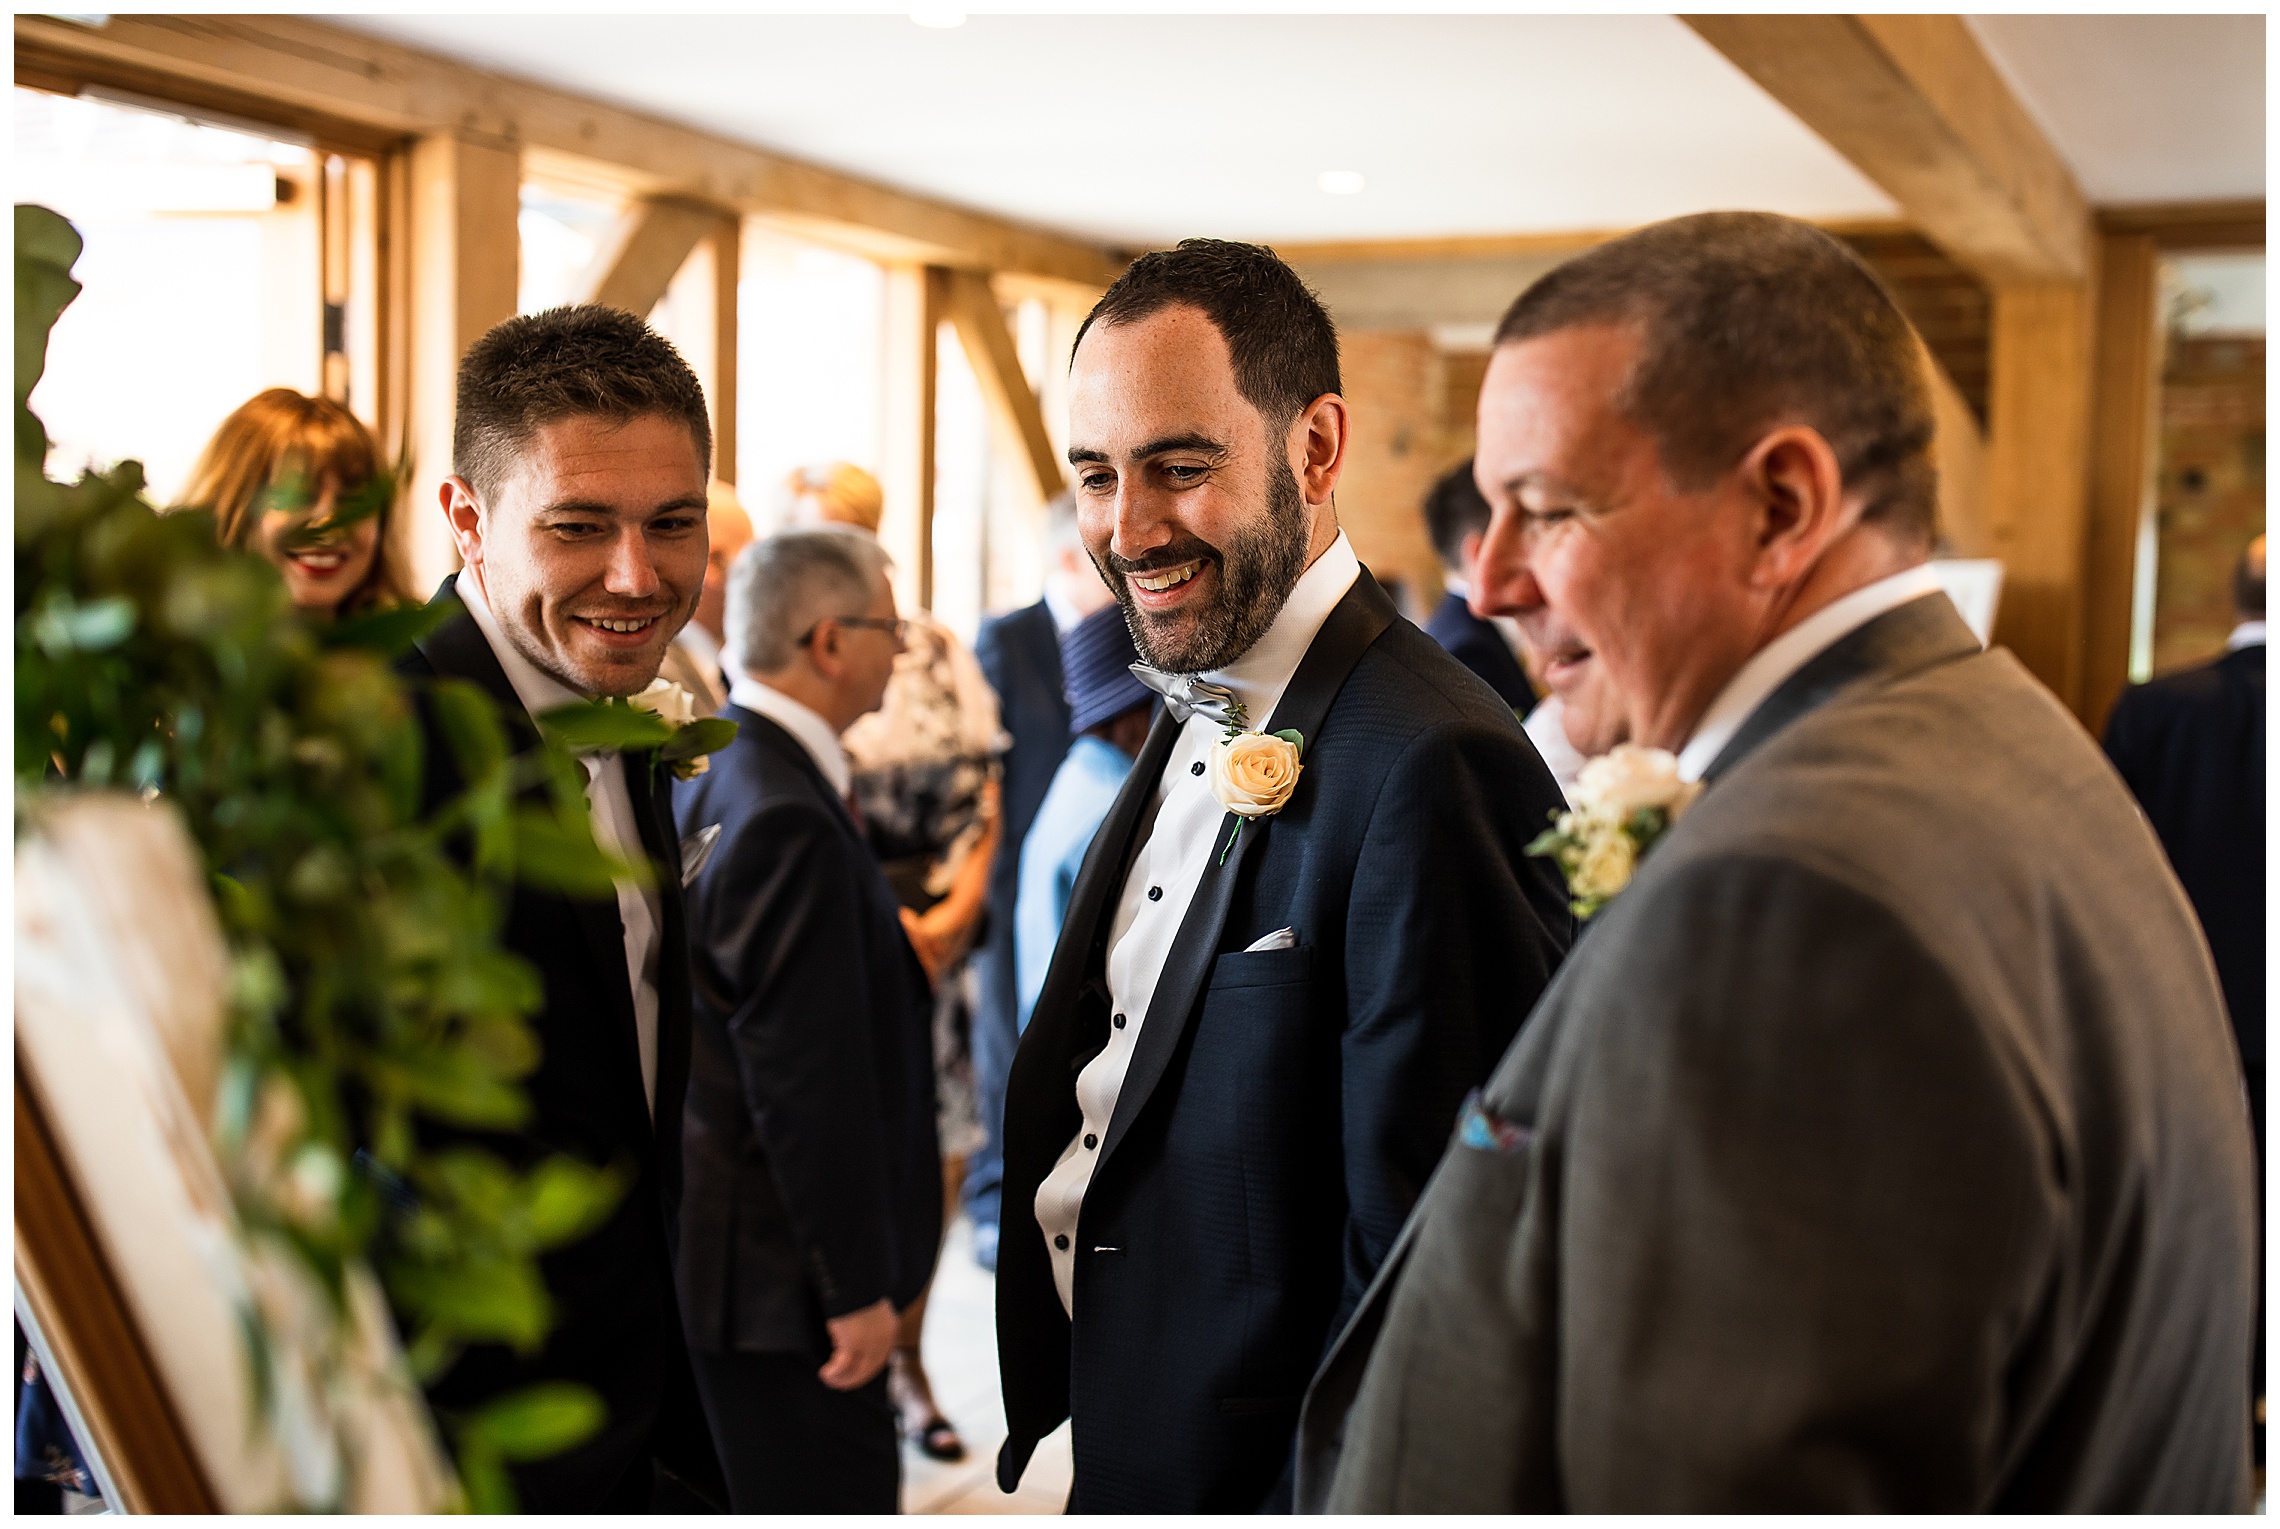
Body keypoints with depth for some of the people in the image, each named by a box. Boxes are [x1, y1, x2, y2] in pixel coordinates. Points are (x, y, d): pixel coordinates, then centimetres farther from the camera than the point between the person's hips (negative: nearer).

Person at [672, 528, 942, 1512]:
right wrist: (858, 1289, -19)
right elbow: (811, 1081, -24)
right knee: (835, 1495, -1)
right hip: (780, 1274, -11)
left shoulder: (706, 776, 9)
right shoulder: (786, 822, -23)